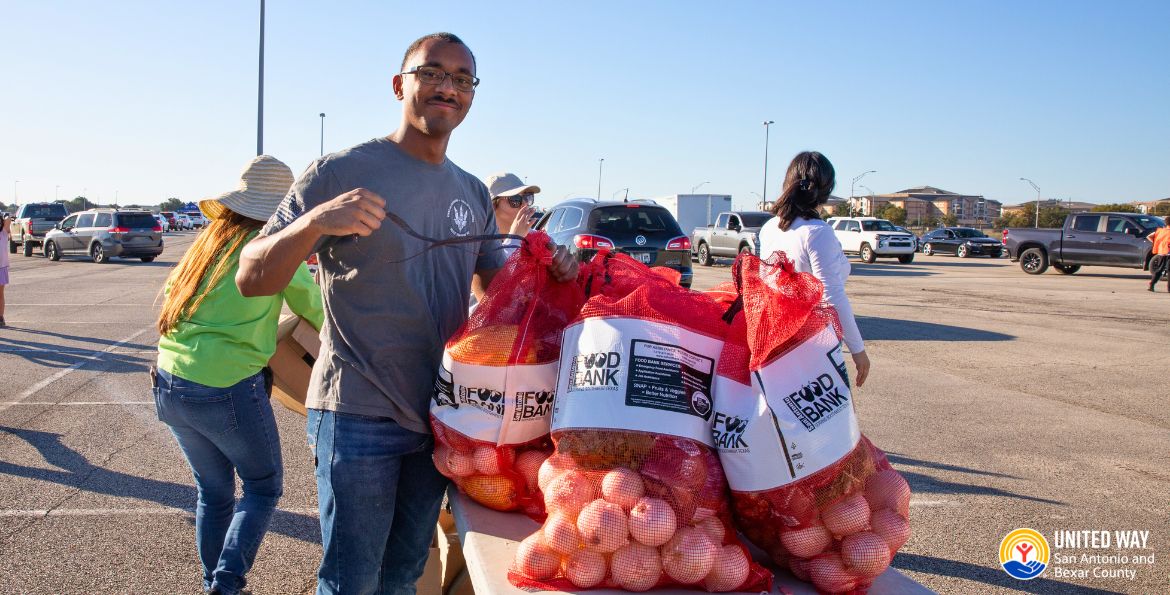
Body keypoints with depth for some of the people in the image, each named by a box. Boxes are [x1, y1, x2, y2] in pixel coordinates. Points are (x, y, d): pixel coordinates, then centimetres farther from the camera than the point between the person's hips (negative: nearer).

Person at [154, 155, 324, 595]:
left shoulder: (209, 239, 10)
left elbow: (174, 296, 18)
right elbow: (314, 308, 0)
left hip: (169, 384, 6)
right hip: (228, 389, -6)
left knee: (213, 491, 20)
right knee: (263, 487, 12)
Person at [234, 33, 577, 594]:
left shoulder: (474, 194, 9)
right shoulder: (341, 171, -8)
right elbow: (250, 280, -11)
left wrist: (544, 271, -3)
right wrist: (315, 222, -30)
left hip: (440, 417, 6)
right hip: (359, 416, -5)